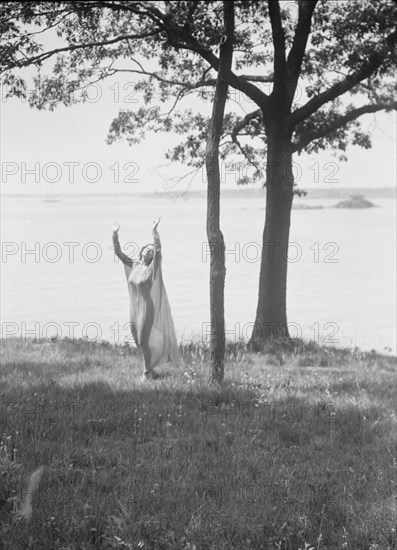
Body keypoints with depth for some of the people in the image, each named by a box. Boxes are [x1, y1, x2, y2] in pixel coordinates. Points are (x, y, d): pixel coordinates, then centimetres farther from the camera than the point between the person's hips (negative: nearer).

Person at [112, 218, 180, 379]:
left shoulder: (153, 268, -10)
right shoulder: (133, 264, 5)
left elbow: (158, 250, -26)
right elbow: (118, 252, 5)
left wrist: (155, 231, -33)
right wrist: (115, 234, -5)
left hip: (147, 309, -6)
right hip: (134, 309, 6)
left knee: (143, 341, -5)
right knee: (137, 341, 12)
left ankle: (148, 373, 8)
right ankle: (150, 369, 27)